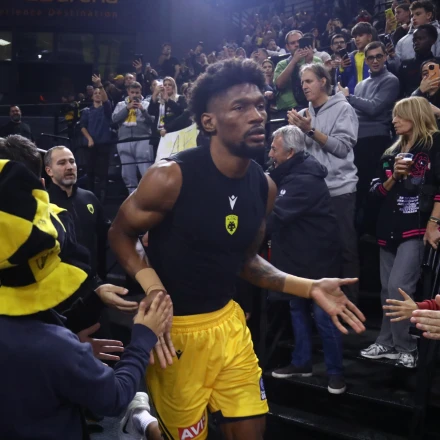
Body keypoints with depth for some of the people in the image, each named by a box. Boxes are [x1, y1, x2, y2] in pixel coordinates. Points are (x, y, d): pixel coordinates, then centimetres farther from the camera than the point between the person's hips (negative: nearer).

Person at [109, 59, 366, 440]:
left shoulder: (263, 187, -1)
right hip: (173, 327, -5)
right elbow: (120, 234, -9)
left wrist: (309, 288, -1)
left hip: (228, 320, 5)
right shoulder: (172, 176, -20)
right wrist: (152, 288, -25)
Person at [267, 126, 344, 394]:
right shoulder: (292, 173, 7)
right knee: (298, 309, 17)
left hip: (317, 258, -10)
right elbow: (272, 201, 8)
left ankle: (336, 372, 11)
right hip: (297, 255, 10)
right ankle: (302, 362, 30)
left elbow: (274, 216, -30)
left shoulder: (305, 180, -26)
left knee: (323, 315, -1)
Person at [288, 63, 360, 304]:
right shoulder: (304, 113, 13)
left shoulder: (343, 109, -3)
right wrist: (295, 129, -5)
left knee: (345, 247, -1)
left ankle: (350, 298, 8)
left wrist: (311, 130, -17)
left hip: (339, 189, -5)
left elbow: (342, 147, -12)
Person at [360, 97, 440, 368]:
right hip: (389, 228, 7)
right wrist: (394, 176, -7)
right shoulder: (392, 152, 16)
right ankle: (387, 343, 20)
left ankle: (407, 349, -1)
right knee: (388, 290, 9)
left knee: (399, 288, -13)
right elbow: (378, 192, 12)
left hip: (416, 229, -7)